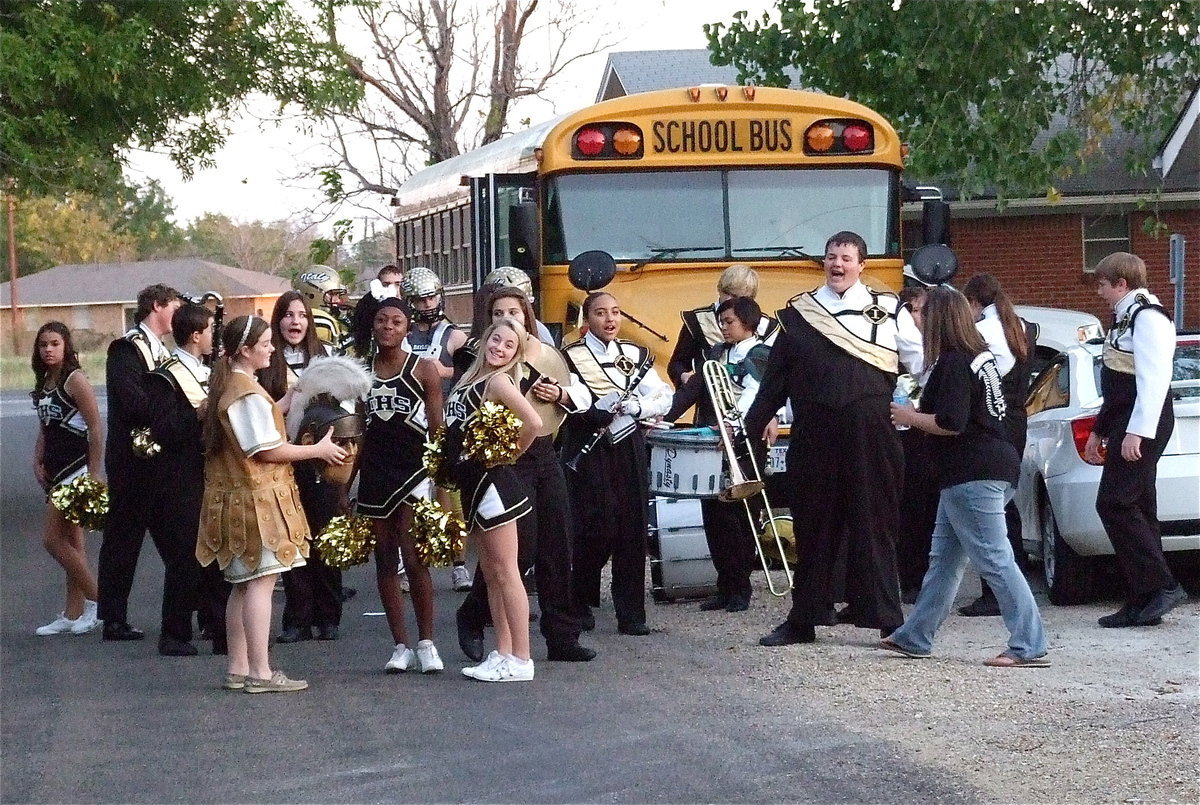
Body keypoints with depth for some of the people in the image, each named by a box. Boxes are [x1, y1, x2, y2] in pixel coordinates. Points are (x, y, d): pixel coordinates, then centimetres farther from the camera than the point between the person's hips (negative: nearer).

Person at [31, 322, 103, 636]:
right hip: (55, 470, 8)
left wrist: (95, 473, -16)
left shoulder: (75, 380, -12)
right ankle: (73, 615, 12)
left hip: (76, 468, -8)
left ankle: (96, 599, 0)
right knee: (73, 543, 10)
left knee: (53, 540, -10)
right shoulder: (43, 384, 12)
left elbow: (96, 428, -14)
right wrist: (38, 463, 7)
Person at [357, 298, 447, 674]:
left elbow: (438, 429, -1)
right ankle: (400, 646, 11)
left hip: (412, 471, -4)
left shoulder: (424, 369, 0)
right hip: (373, 471, 4)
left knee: (414, 558, -11)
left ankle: (426, 642, 1)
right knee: (385, 561, 5)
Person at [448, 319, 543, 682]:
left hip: (492, 484, -9)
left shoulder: (499, 381, -11)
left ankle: (520, 660, -5)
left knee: (505, 572, -6)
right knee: (491, 573, 12)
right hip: (473, 486, 9)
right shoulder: (471, 379, 13)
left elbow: (533, 422, -24)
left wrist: (509, 454, -12)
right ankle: (502, 655, 17)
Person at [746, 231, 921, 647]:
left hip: (868, 434, -2)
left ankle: (886, 617, 6)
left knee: (873, 522, 1)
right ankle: (803, 618, 15)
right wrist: (754, 422, 9)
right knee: (813, 525, 8)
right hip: (813, 436, 2)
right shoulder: (799, 312, 10)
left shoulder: (886, 309, 6)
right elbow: (776, 374, 12)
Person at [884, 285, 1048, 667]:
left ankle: (1029, 647, -12)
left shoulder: (953, 363, -16)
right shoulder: (980, 356, 14)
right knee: (943, 557, 17)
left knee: (994, 559, -10)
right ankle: (914, 636, 27)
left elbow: (951, 424, -22)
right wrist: (917, 414, 18)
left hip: (973, 475, -11)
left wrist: (909, 417, -6)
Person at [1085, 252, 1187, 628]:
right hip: (1124, 425, 10)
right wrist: (1100, 429, 26)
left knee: (1114, 503, -14)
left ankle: (1162, 586, -13)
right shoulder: (1124, 317, 19)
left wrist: (1137, 432, -26)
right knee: (1135, 509, 7)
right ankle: (1141, 603, 7)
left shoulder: (1147, 318, -13)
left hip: (1142, 423, -10)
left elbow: (1154, 379, -21)